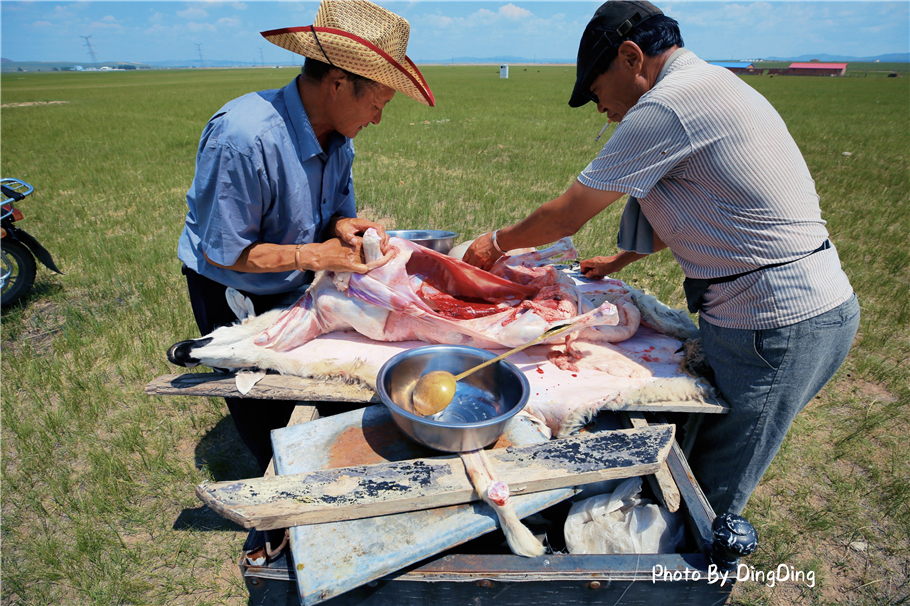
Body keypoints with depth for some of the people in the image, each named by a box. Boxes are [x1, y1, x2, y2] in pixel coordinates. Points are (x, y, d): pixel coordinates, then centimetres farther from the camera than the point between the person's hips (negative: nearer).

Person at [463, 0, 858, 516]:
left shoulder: (667, 106, -17)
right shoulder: (712, 85, 15)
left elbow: (566, 217, -10)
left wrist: (498, 243, 7)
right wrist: (621, 260, 29)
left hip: (776, 328, -10)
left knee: (705, 509, 5)